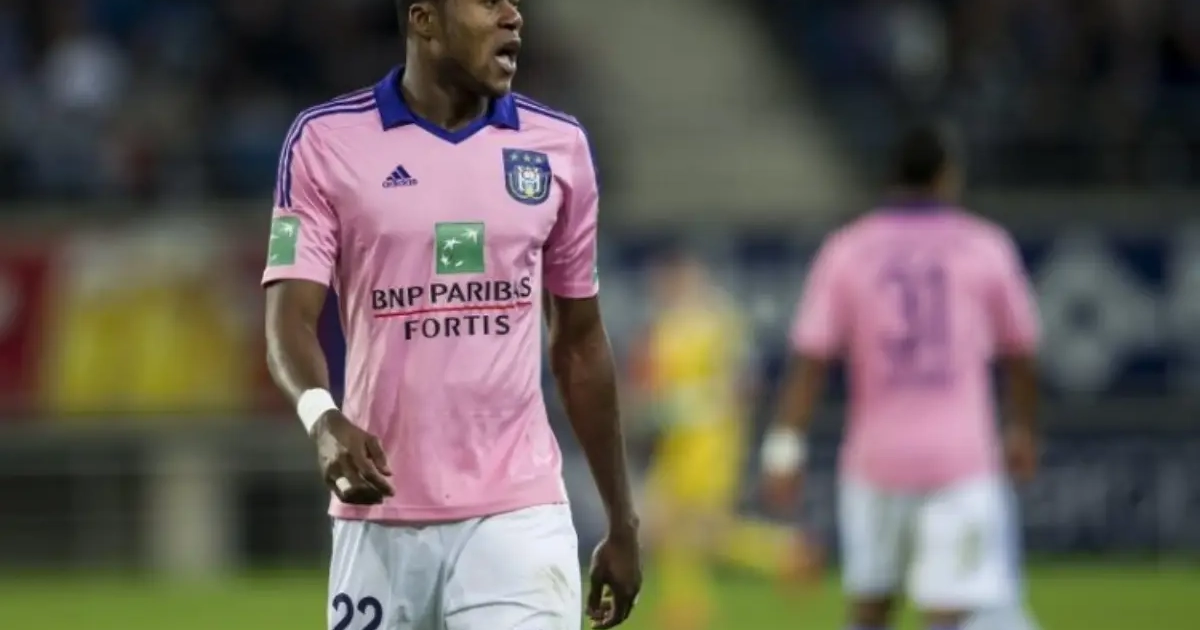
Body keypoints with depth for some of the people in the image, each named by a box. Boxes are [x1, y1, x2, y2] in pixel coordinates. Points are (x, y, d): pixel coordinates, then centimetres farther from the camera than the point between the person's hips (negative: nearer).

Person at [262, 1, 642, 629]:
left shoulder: (557, 144, 7)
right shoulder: (325, 140, -1)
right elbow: (290, 316, -10)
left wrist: (621, 523, 15)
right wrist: (324, 420, -31)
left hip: (516, 514, 1)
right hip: (379, 514, -1)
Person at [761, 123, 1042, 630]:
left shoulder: (846, 251, 2)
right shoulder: (985, 247, 2)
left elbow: (809, 361, -5)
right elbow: (1020, 354, 11)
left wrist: (784, 452, -5)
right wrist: (1022, 430, 27)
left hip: (875, 459, 2)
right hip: (961, 458, -2)